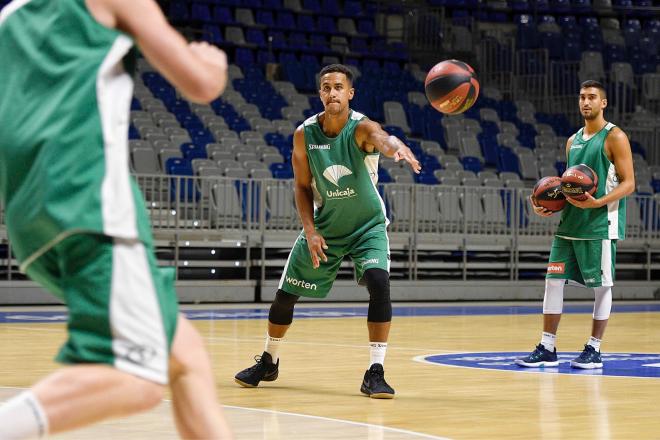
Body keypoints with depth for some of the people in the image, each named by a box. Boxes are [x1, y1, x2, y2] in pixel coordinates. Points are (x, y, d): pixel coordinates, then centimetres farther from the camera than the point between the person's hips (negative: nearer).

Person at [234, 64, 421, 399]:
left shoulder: (360, 128, -24)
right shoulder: (304, 135, -13)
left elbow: (382, 138, -50)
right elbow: (303, 186, -3)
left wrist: (398, 148, -74)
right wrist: (310, 231, -16)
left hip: (367, 225, -3)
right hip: (324, 225, 3)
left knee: (379, 283, -26)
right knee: (286, 293, 7)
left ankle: (375, 373, -18)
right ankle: (268, 362, 33)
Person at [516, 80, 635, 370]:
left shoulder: (614, 137, -5)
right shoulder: (573, 141, 16)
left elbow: (628, 183, -10)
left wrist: (598, 202, -24)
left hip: (600, 224, -7)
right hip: (570, 223, 7)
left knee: (602, 286, 0)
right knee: (553, 280, 2)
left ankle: (594, 350, 9)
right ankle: (547, 349, 6)